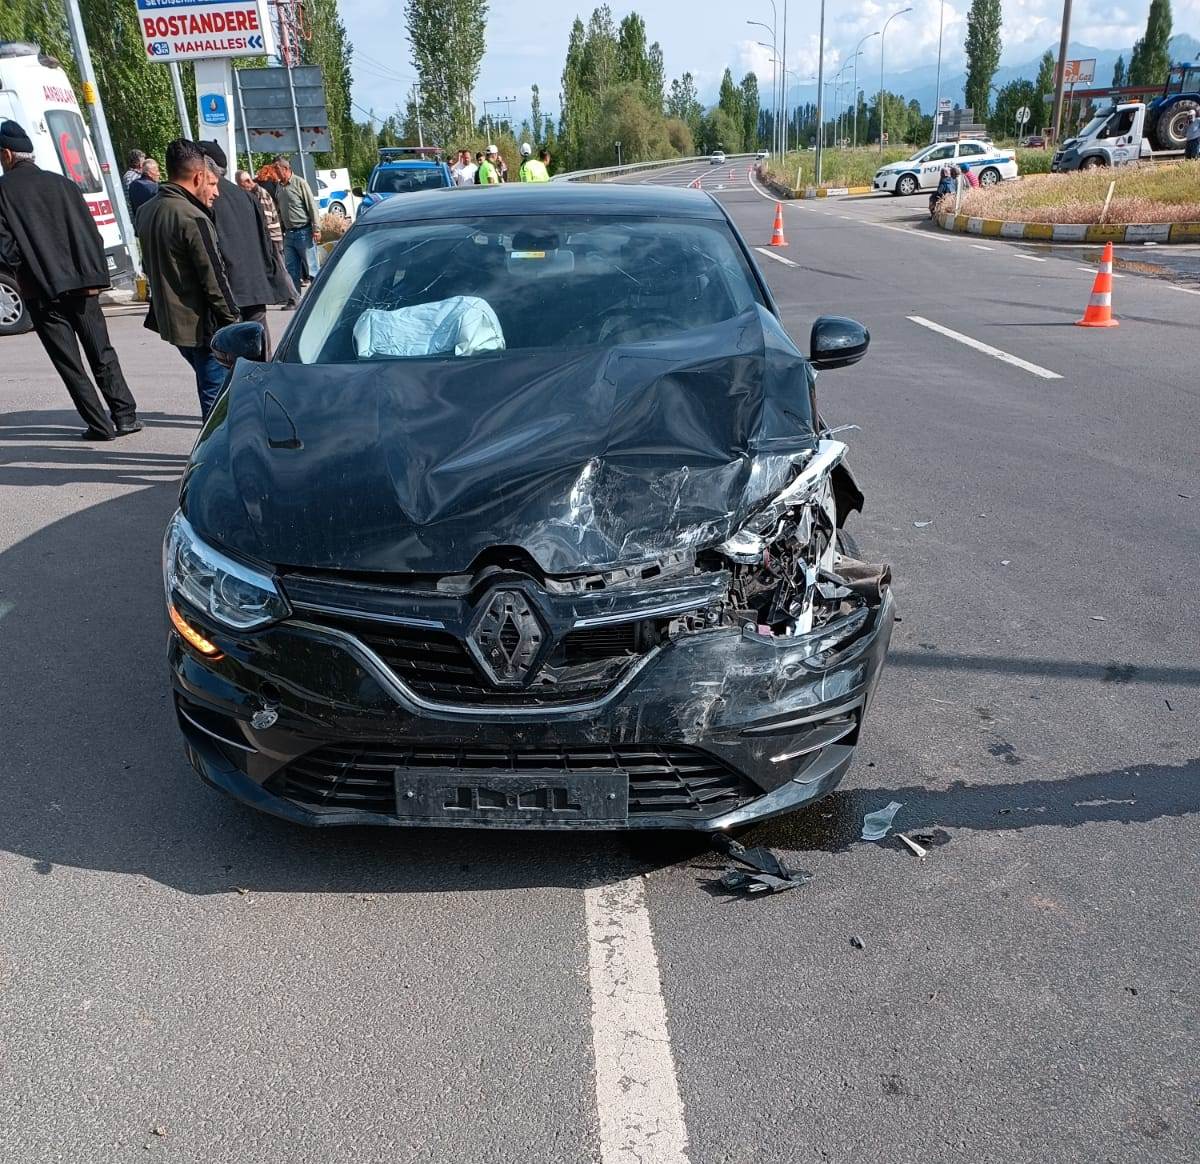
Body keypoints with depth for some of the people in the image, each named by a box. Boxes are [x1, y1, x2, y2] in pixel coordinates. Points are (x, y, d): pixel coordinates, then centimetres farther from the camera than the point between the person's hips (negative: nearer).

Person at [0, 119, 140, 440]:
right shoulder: (62, 183, 7)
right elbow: (91, 233, 3)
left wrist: (27, 274, 5)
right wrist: (94, 276, 3)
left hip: (42, 291, -3)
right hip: (82, 285, 3)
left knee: (69, 363, 3)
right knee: (102, 354, 10)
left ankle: (100, 425, 2)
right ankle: (125, 416, 7)